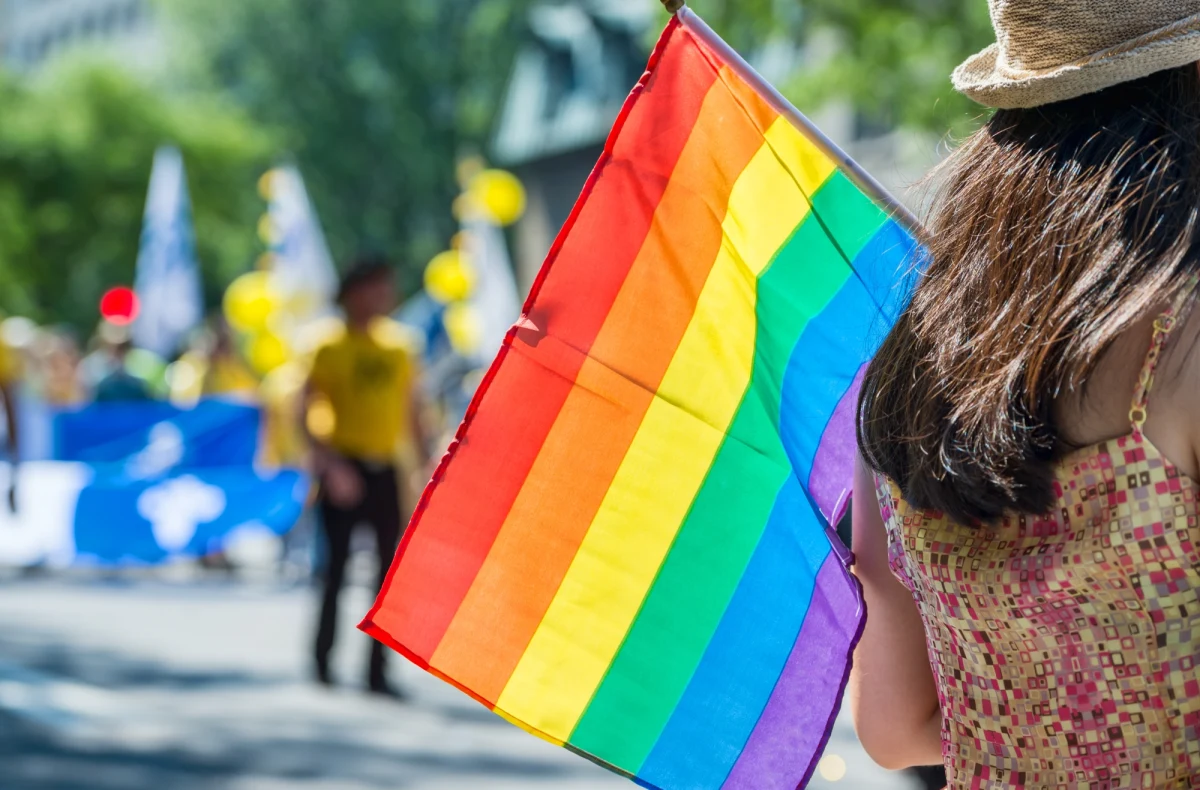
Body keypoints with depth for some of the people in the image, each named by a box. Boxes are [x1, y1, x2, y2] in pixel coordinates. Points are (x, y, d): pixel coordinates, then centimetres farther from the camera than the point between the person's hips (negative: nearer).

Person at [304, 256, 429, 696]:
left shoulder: (399, 350, 9)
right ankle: (323, 660, 15)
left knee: (390, 569, 2)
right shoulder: (332, 350, -5)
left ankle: (378, 673, 8)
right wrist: (329, 462, -19)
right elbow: (307, 414, -9)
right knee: (337, 565, 0)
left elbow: (411, 415, 15)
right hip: (345, 471, -5)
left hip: (385, 473, 5)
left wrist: (425, 466, 9)